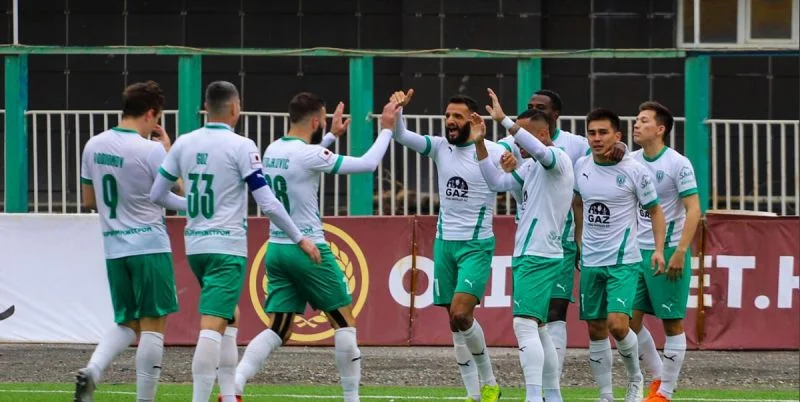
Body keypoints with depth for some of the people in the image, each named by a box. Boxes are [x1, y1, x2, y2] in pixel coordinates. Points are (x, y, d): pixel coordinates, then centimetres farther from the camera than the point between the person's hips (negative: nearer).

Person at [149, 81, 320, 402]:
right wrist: (300, 240, -2)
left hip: (195, 246, 6)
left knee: (230, 316, 22)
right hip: (227, 248, -6)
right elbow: (268, 204, -12)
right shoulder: (241, 146, -10)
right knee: (212, 325, -12)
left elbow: (154, 195, 9)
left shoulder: (183, 144, 5)